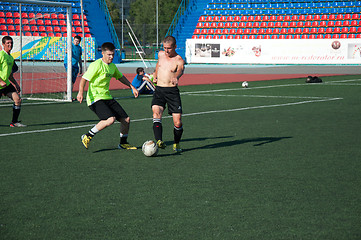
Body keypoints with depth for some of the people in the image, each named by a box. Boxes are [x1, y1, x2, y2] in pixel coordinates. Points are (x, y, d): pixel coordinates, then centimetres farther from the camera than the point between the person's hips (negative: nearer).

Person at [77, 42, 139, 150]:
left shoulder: (112, 66, 12)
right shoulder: (97, 65, -13)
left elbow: (120, 77, 31)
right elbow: (84, 78, -18)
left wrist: (132, 87, 28)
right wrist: (80, 92, -33)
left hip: (107, 98, 8)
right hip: (95, 99, -8)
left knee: (126, 119, 5)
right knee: (110, 119, -29)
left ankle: (123, 143, 27)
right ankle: (87, 137, -12)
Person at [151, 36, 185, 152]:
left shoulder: (179, 60, -9)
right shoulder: (161, 54, 7)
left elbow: (180, 70, -33)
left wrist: (176, 77, -55)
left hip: (172, 91, -3)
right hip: (159, 90, 3)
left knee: (177, 122, -6)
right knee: (156, 112, -25)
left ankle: (176, 144, 21)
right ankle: (159, 141, -39)